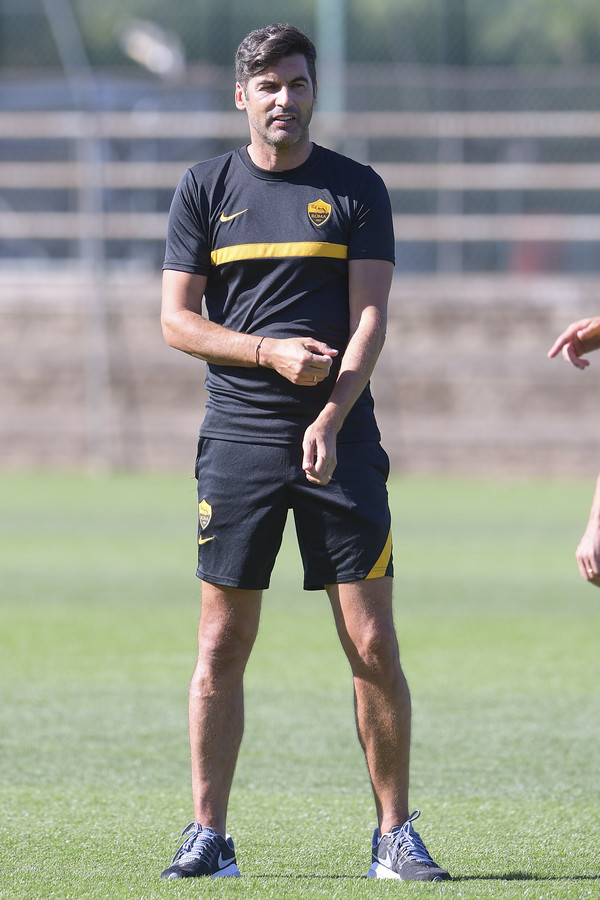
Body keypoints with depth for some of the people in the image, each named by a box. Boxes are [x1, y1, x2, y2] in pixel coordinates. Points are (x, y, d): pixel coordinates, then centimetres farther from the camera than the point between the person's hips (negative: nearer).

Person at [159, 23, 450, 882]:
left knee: (373, 644, -4)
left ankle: (396, 834, 5)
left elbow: (370, 317, -2)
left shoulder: (357, 190, 5)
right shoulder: (205, 188, 7)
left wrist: (331, 417, -16)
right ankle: (208, 835, 7)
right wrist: (270, 352, -12)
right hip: (238, 436, 1)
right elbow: (177, 319, 4)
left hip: (340, 438, -1)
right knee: (222, 645, 0)